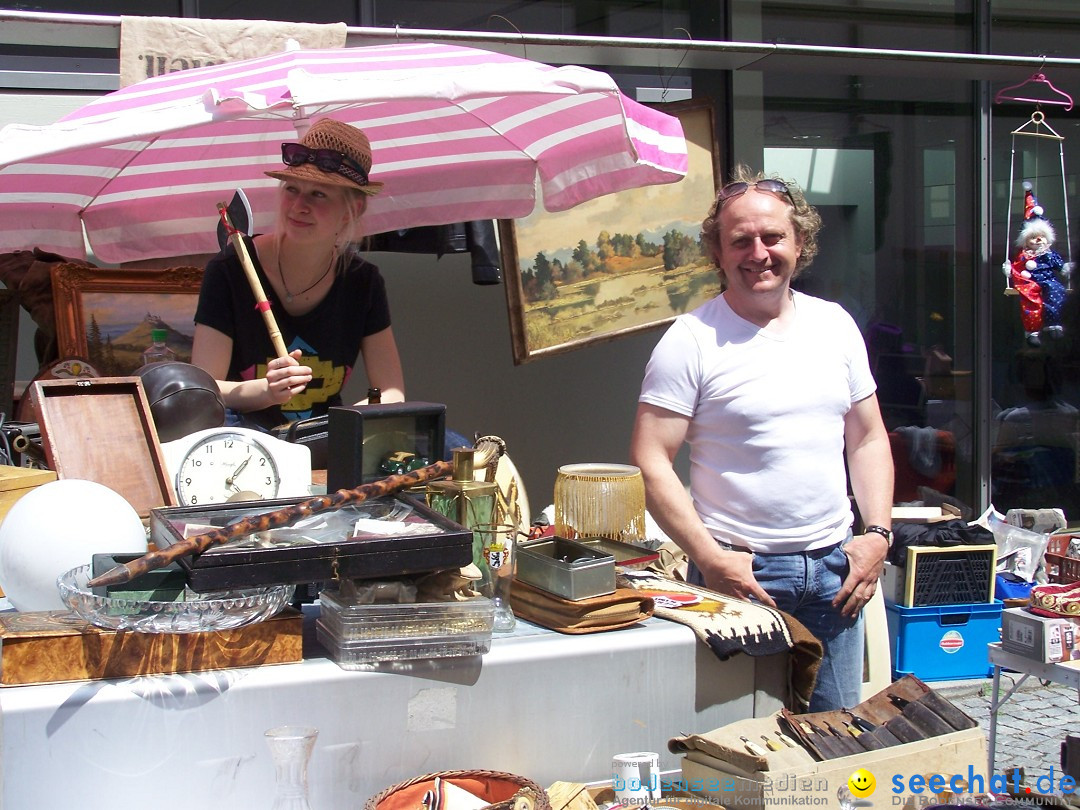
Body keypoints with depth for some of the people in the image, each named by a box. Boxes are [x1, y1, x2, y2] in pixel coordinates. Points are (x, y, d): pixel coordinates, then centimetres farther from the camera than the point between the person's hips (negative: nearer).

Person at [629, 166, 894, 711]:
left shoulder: (835, 325, 9)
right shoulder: (692, 340, -7)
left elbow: (868, 439, 15)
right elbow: (650, 462, -10)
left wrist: (877, 533, 2)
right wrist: (710, 559, -16)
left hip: (834, 566, 5)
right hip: (740, 573, -4)